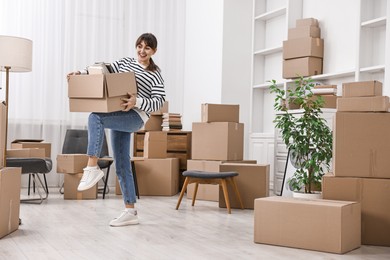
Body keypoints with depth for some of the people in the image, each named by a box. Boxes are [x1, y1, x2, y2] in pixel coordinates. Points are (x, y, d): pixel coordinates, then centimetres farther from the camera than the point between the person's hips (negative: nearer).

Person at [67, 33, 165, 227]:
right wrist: (80, 74, 4)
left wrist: (137, 102, -25)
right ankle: (130, 212, 10)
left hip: (135, 117, -6)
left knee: (95, 118, -31)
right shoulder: (126, 62, 17)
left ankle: (92, 167, -27)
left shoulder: (155, 75, 0)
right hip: (118, 116, 6)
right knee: (122, 166, 4)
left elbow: (159, 101, -9)